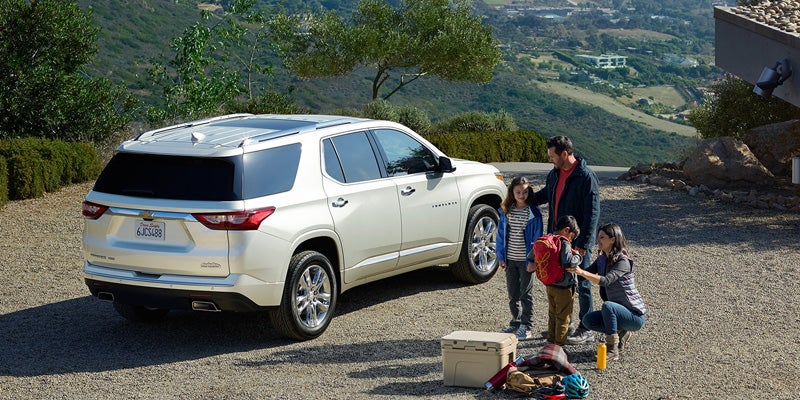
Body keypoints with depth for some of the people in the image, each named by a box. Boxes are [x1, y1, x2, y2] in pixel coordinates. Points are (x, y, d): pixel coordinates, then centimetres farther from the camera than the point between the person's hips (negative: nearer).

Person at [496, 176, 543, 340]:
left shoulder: (533, 213, -9)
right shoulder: (506, 211, 3)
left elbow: (537, 238, -8)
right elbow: (501, 234, 7)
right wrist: (501, 256, 2)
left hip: (525, 260, -4)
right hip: (510, 259, 4)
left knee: (525, 294, 4)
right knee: (512, 294, 12)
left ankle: (526, 326, 11)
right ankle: (515, 322, 24)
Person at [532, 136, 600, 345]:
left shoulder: (586, 177, -17)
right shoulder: (555, 174, 9)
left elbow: (592, 213, -19)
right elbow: (544, 194, 29)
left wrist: (583, 243, -21)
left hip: (577, 241, -8)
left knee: (581, 284, 0)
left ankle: (585, 331, 8)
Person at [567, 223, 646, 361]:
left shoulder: (623, 262, -21)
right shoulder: (602, 260, 5)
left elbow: (605, 281, -36)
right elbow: (587, 275, -5)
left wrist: (582, 272, -45)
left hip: (636, 315, -8)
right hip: (619, 311, 8)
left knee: (607, 306, -34)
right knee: (588, 320, -4)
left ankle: (612, 350, -24)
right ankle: (621, 332, 11)